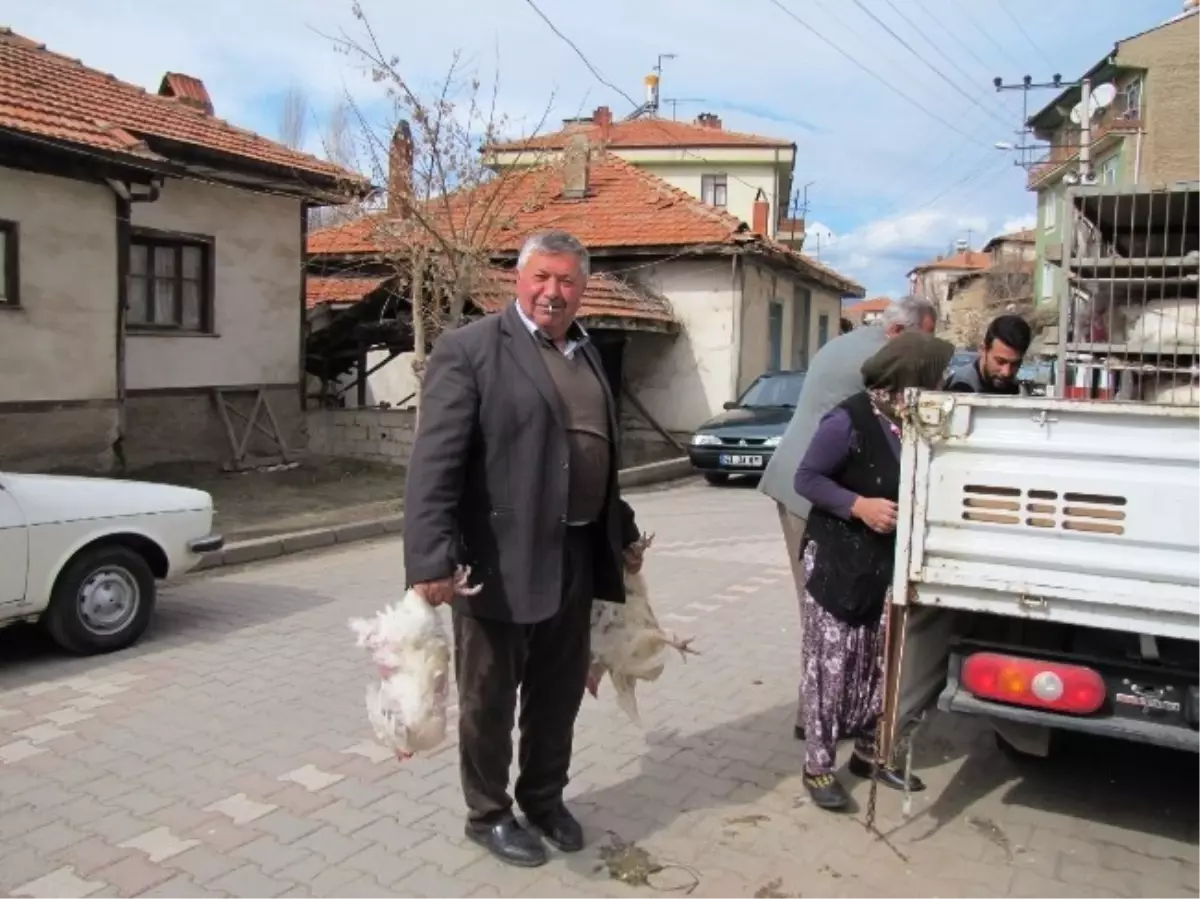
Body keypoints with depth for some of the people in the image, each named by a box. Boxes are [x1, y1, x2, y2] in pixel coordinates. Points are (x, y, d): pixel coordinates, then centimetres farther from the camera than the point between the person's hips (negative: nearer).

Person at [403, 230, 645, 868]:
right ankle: (488, 815, 31)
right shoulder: (469, 350, -10)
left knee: (560, 694, 19)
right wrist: (431, 561, -25)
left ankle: (544, 798, 40)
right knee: (489, 700, 11)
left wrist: (622, 533, 22)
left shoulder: (587, 354, 13)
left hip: (576, 556, 7)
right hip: (500, 560, -7)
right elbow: (434, 463, -18)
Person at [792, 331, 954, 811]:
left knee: (878, 661, 13)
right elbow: (806, 479, -14)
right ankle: (818, 765, 9)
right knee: (830, 662, -2)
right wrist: (859, 505, -24)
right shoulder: (849, 421, -19)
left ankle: (869, 751, 30)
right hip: (838, 558, -6)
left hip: (889, 560, 7)